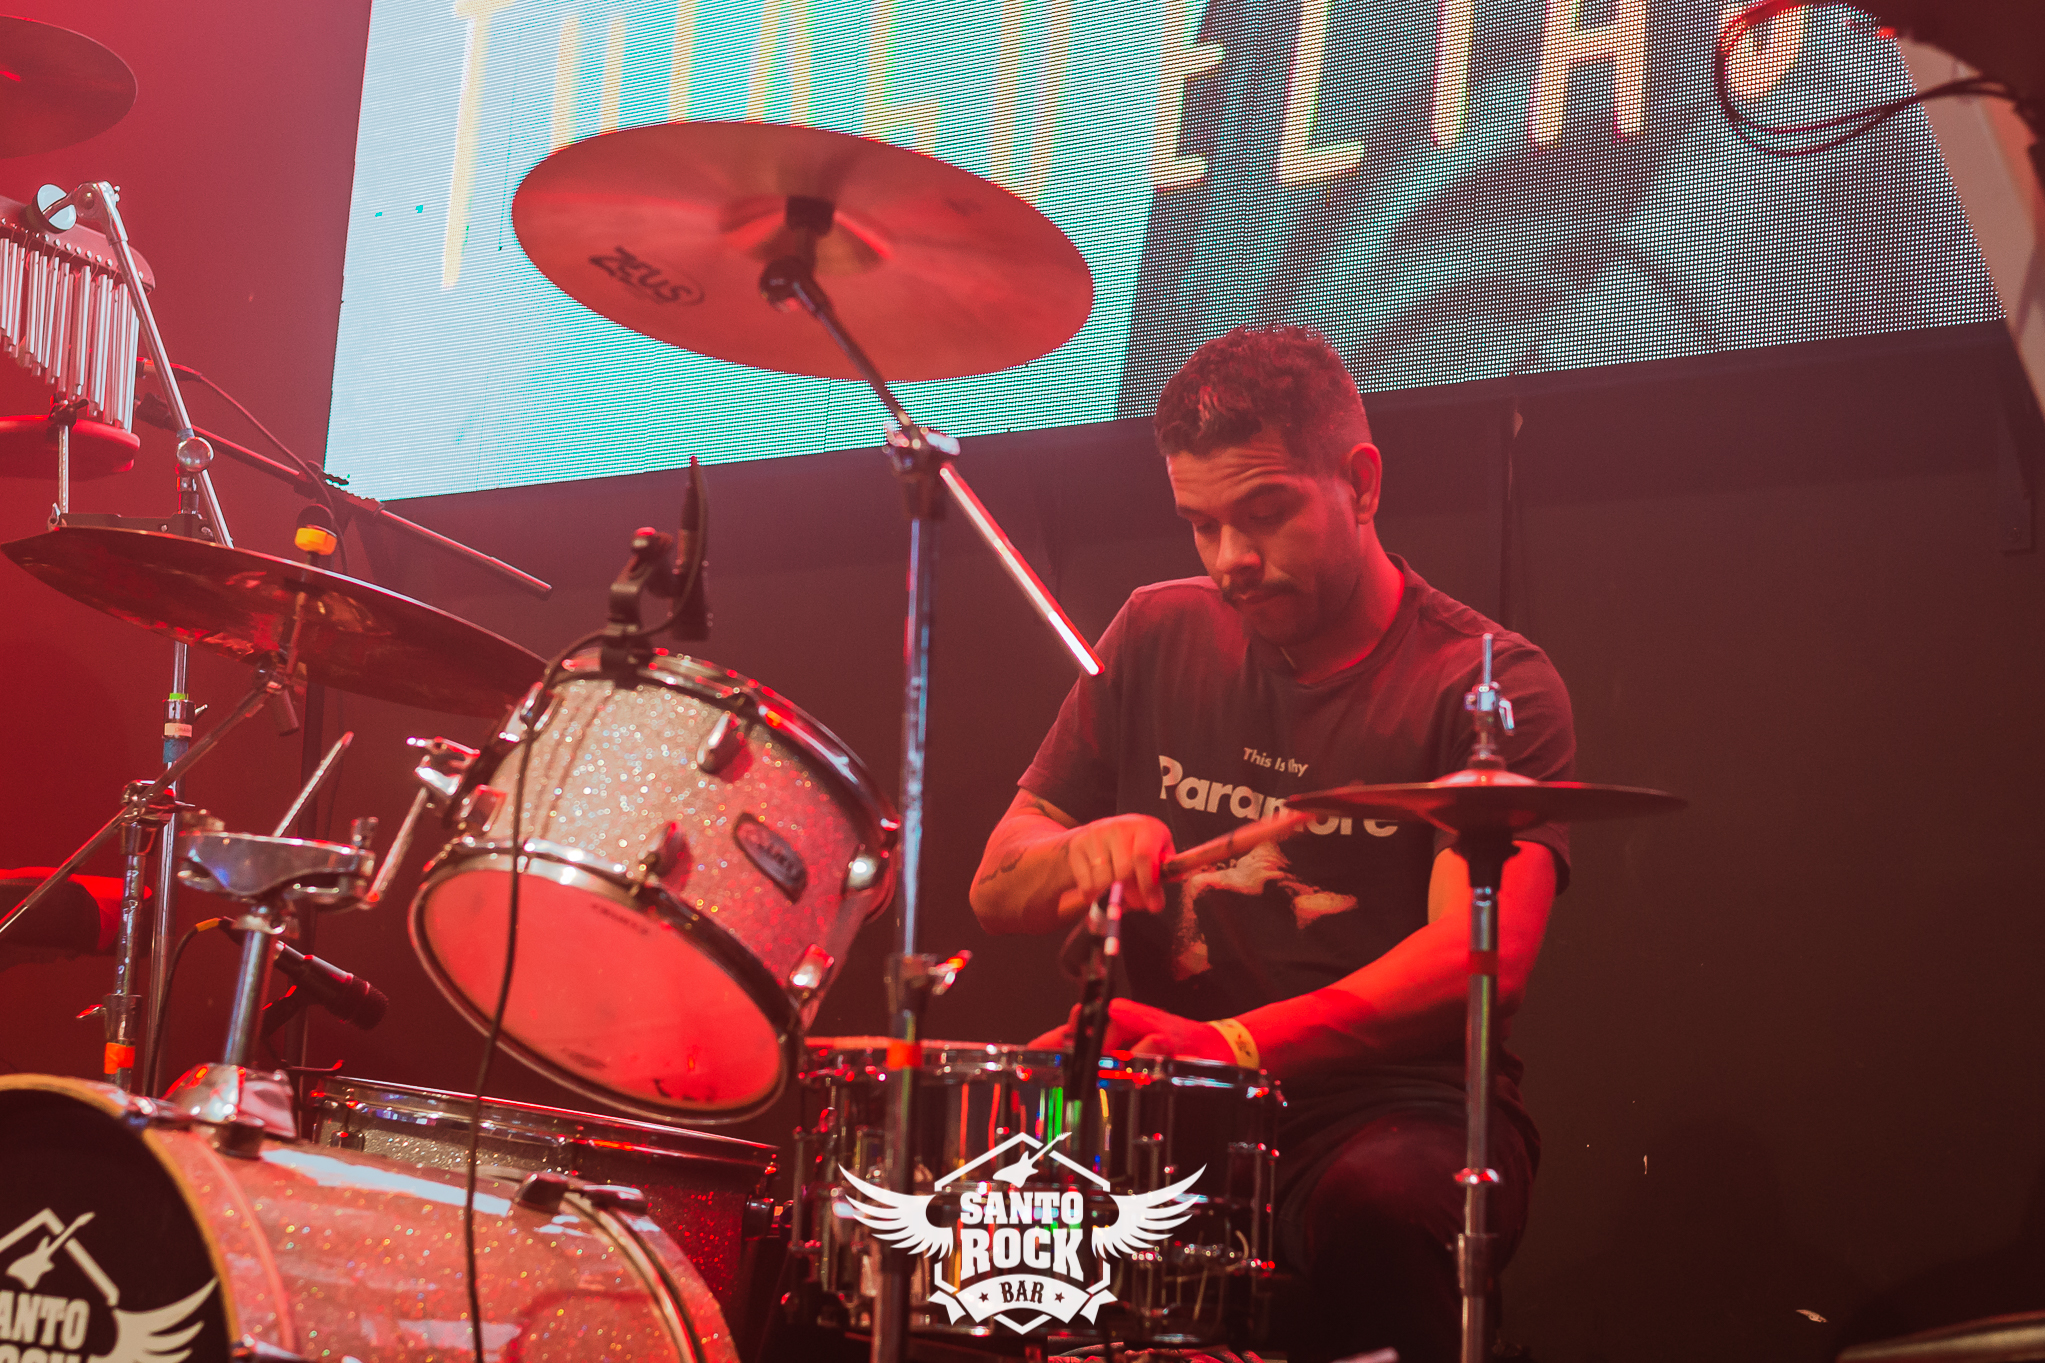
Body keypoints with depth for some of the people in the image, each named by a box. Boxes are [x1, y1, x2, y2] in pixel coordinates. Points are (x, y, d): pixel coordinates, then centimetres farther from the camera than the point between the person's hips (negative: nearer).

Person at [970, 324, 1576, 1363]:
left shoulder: (1489, 684, -4)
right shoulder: (1160, 638, 12)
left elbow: (1486, 957, -20)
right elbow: (997, 892, 14)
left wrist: (1238, 1042, -35)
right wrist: (1081, 851, -11)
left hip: (1395, 1117, -4)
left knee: (1377, 1206, -38)